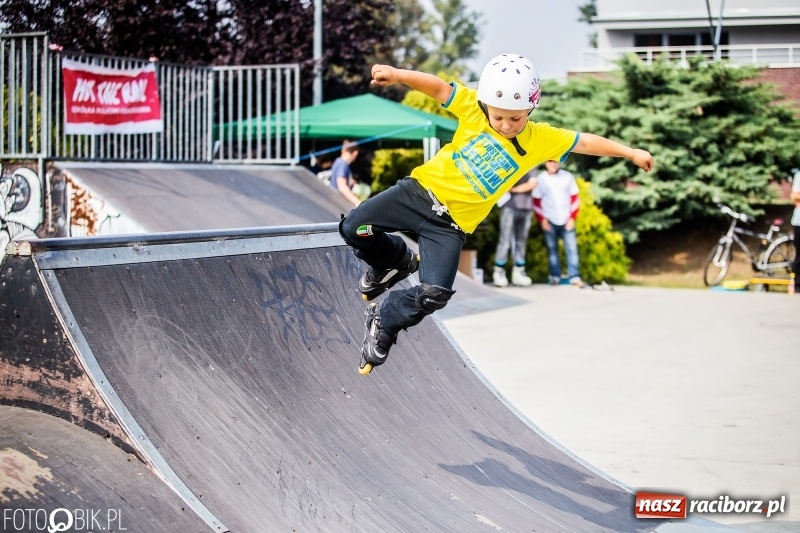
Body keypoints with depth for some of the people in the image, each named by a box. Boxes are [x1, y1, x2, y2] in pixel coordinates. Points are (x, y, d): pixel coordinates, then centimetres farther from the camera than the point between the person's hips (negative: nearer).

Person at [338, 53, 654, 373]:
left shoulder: (541, 139, -3)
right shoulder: (474, 109, -6)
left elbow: (585, 142, 4)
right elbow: (439, 88, -15)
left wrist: (631, 152, 5)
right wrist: (397, 75, -32)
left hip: (451, 224, 0)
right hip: (421, 190, 0)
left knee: (434, 295, -17)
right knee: (354, 229, -11)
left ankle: (384, 322, 12)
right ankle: (396, 262, 21)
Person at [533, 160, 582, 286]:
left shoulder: (567, 177, 3)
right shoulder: (541, 179, 2)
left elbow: (574, 198, 5)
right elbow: (537, 201, 4)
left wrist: (572, 218, -2)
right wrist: (542, 220, -3)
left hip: (566, 220, 0)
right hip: (549, 221, 0)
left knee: (571, 248, -6)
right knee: (552, 249, 2)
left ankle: (574, 277, -7)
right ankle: (555, 276, 6)